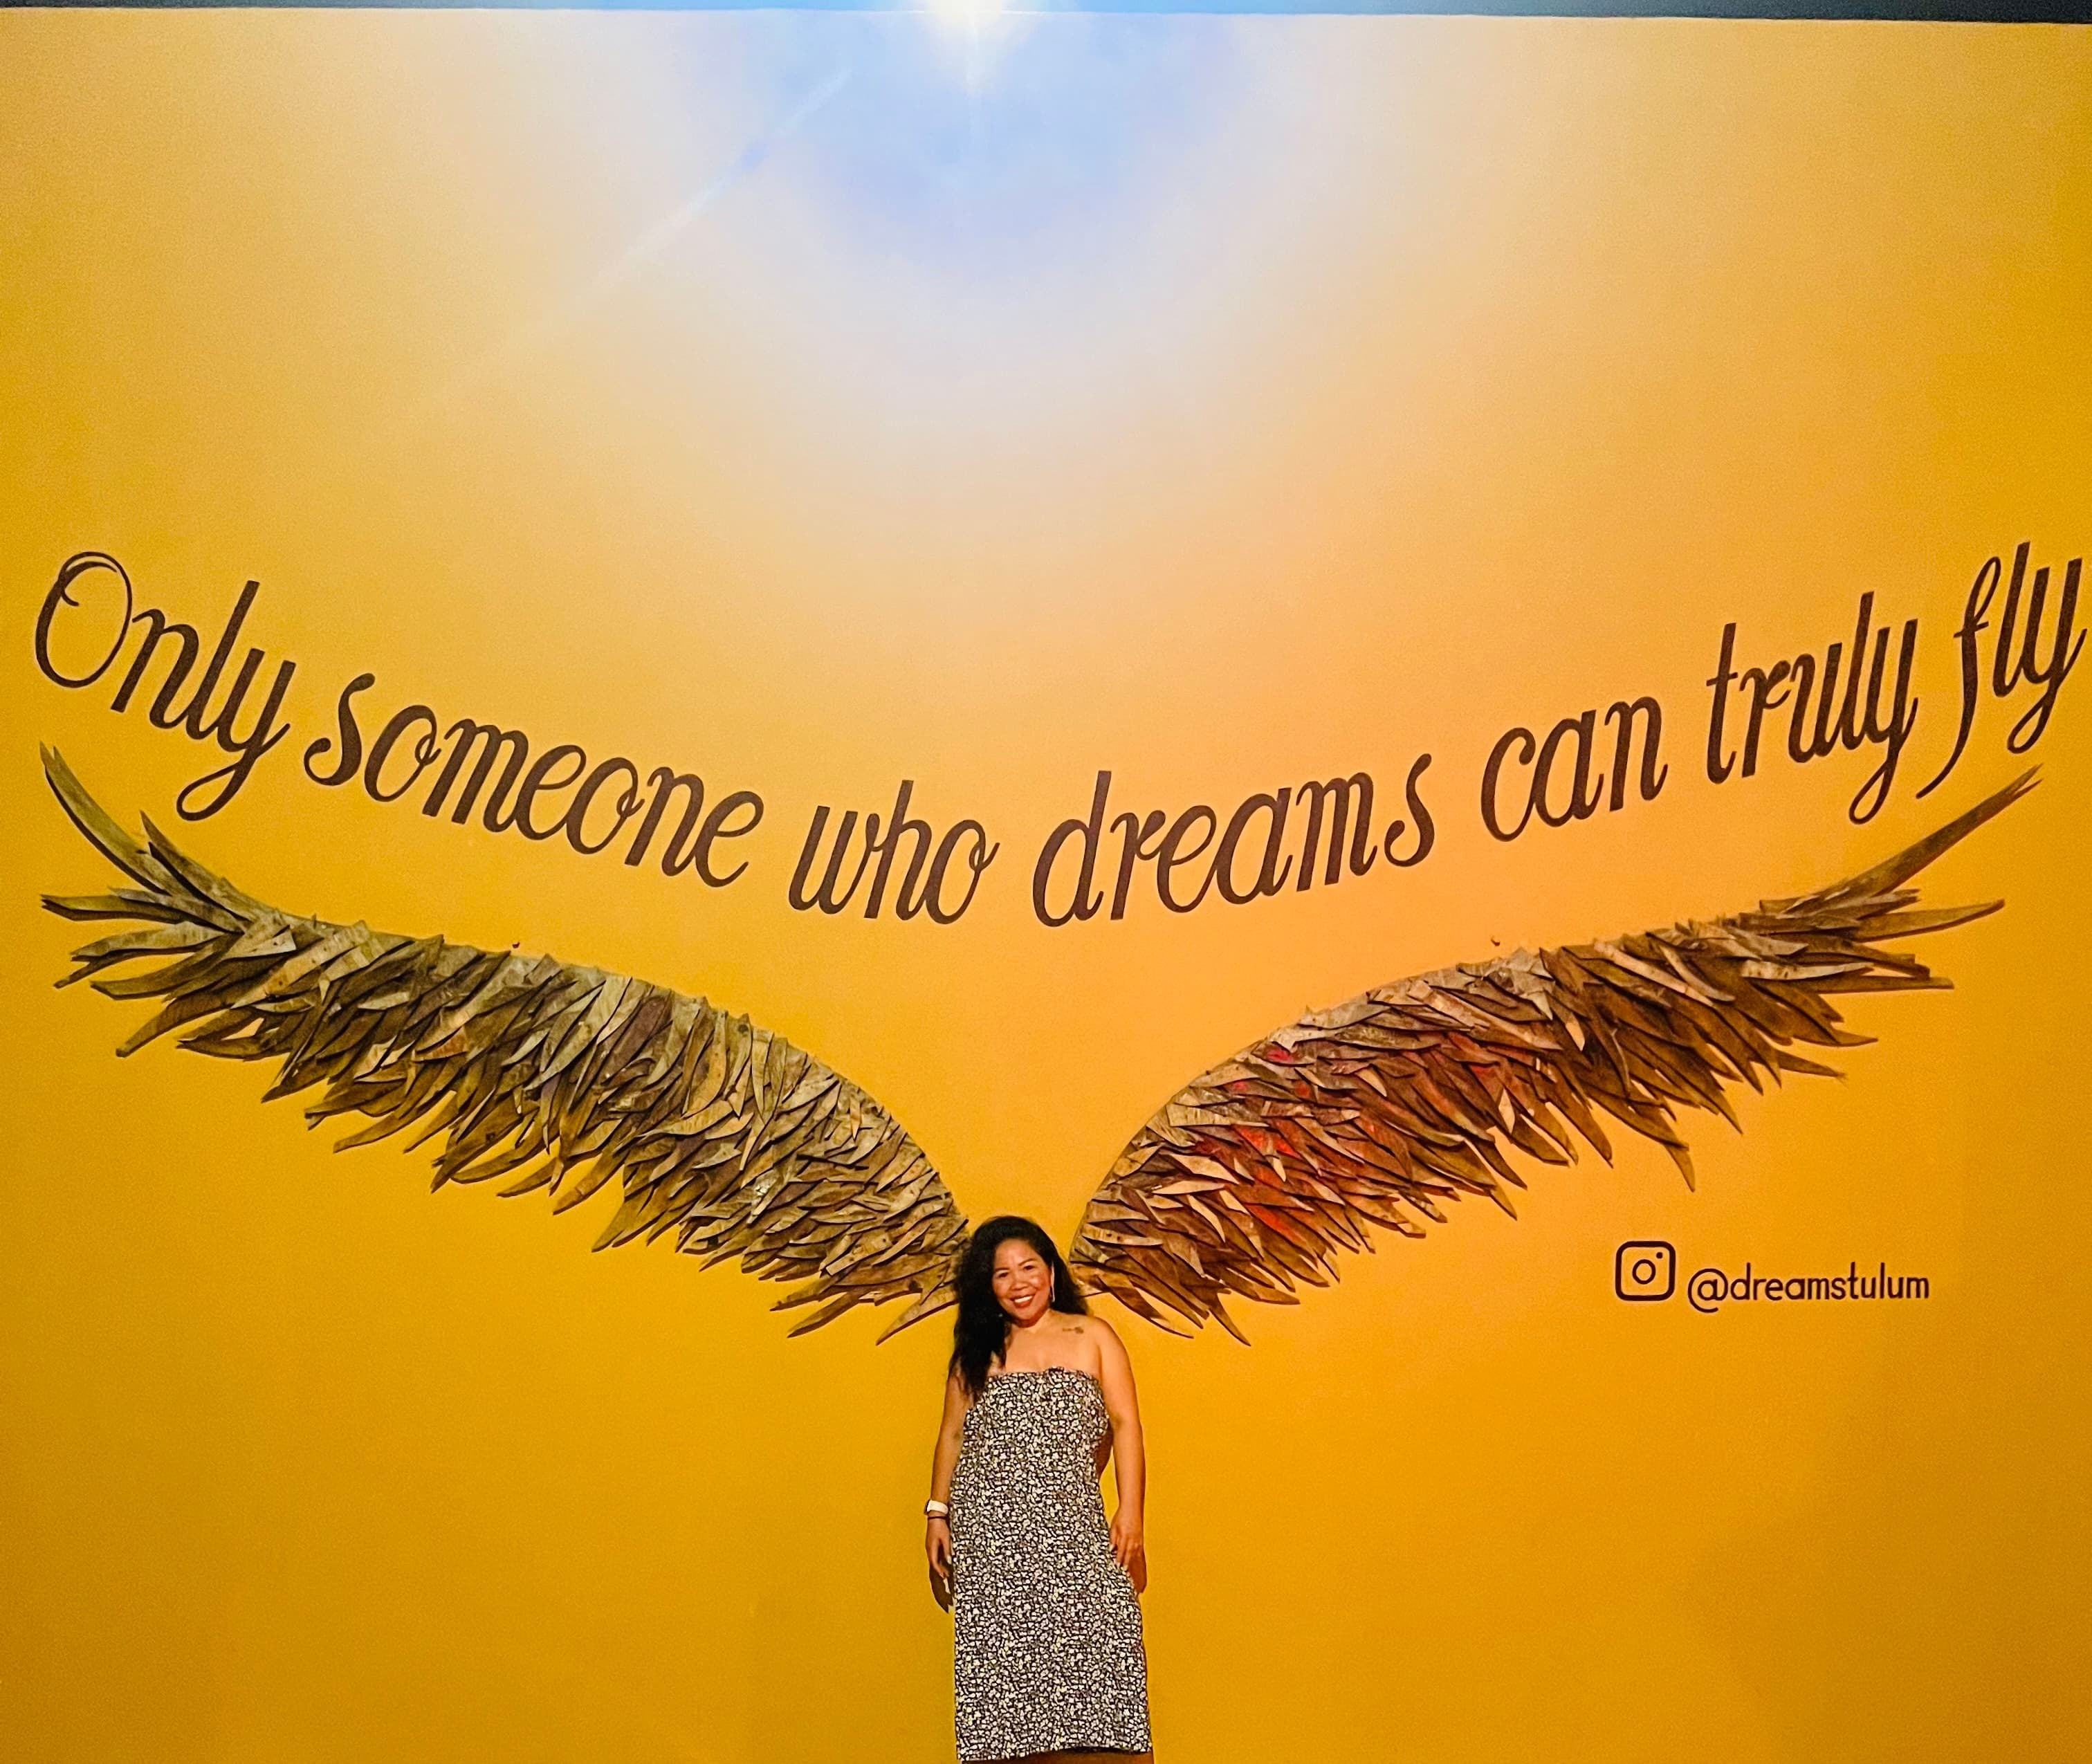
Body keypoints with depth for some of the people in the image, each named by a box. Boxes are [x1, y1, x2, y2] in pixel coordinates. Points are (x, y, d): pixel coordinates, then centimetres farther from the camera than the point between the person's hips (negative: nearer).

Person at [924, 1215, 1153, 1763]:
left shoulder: (1093, 1336, 10)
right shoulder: (977, 1350, 15)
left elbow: (1125, 1425, 5)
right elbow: (952, 1433, 16)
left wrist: (1130, 1512, -3)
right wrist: (937, 1513, 7)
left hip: (1072, 1523, -1)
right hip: (988, 1528, 1)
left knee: (1098, 1636, -15)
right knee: (1003, 1650, -5)